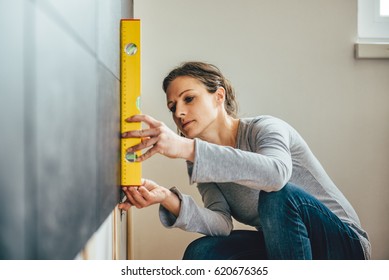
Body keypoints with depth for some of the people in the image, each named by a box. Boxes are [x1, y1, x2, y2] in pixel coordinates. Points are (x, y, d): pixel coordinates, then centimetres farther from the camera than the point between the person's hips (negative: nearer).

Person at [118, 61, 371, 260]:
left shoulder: (265, 128, -17)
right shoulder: (202, 164, 2)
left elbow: (276, 173, -42)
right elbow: (221, 223, -15)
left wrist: (187, 148, -49)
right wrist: (170, 200, -34)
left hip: (343, 244, -5)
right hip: (282, 246, 6)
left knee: (278, 196, -34)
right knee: (201, 253, -17)